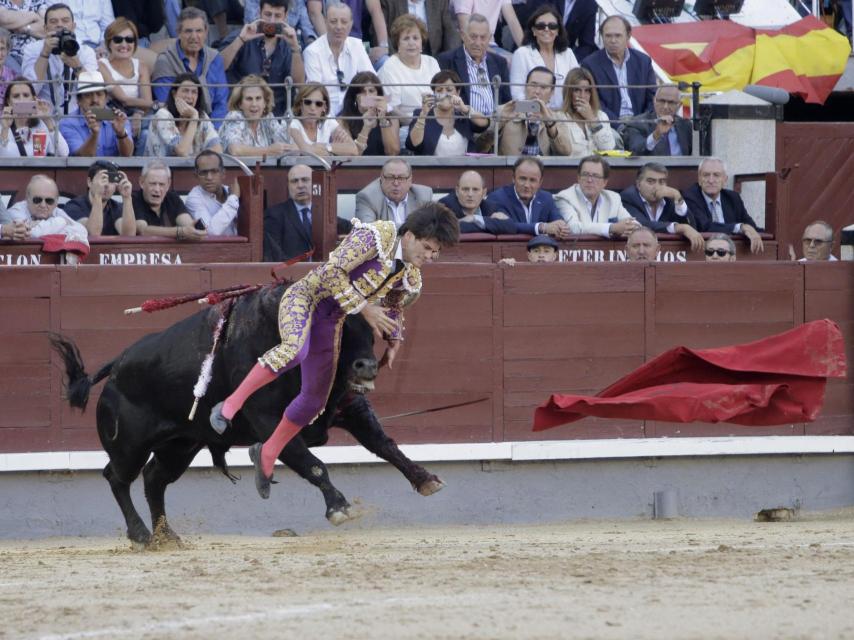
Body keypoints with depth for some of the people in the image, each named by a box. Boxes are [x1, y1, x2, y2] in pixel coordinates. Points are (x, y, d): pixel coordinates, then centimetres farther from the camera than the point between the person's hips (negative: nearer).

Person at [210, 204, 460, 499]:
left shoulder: (410, 277, 3)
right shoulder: (376, 237, -21)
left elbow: (394, 306, 24)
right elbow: (333, 272, -26)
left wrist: (394, 341, 10)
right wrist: (365, 310, -24)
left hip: (330, 320, 8)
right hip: (304, 297, -8)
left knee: (315, 399, 10)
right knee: (295, 349, -39)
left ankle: (267, 454, 30)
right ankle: (231, 405, -30)